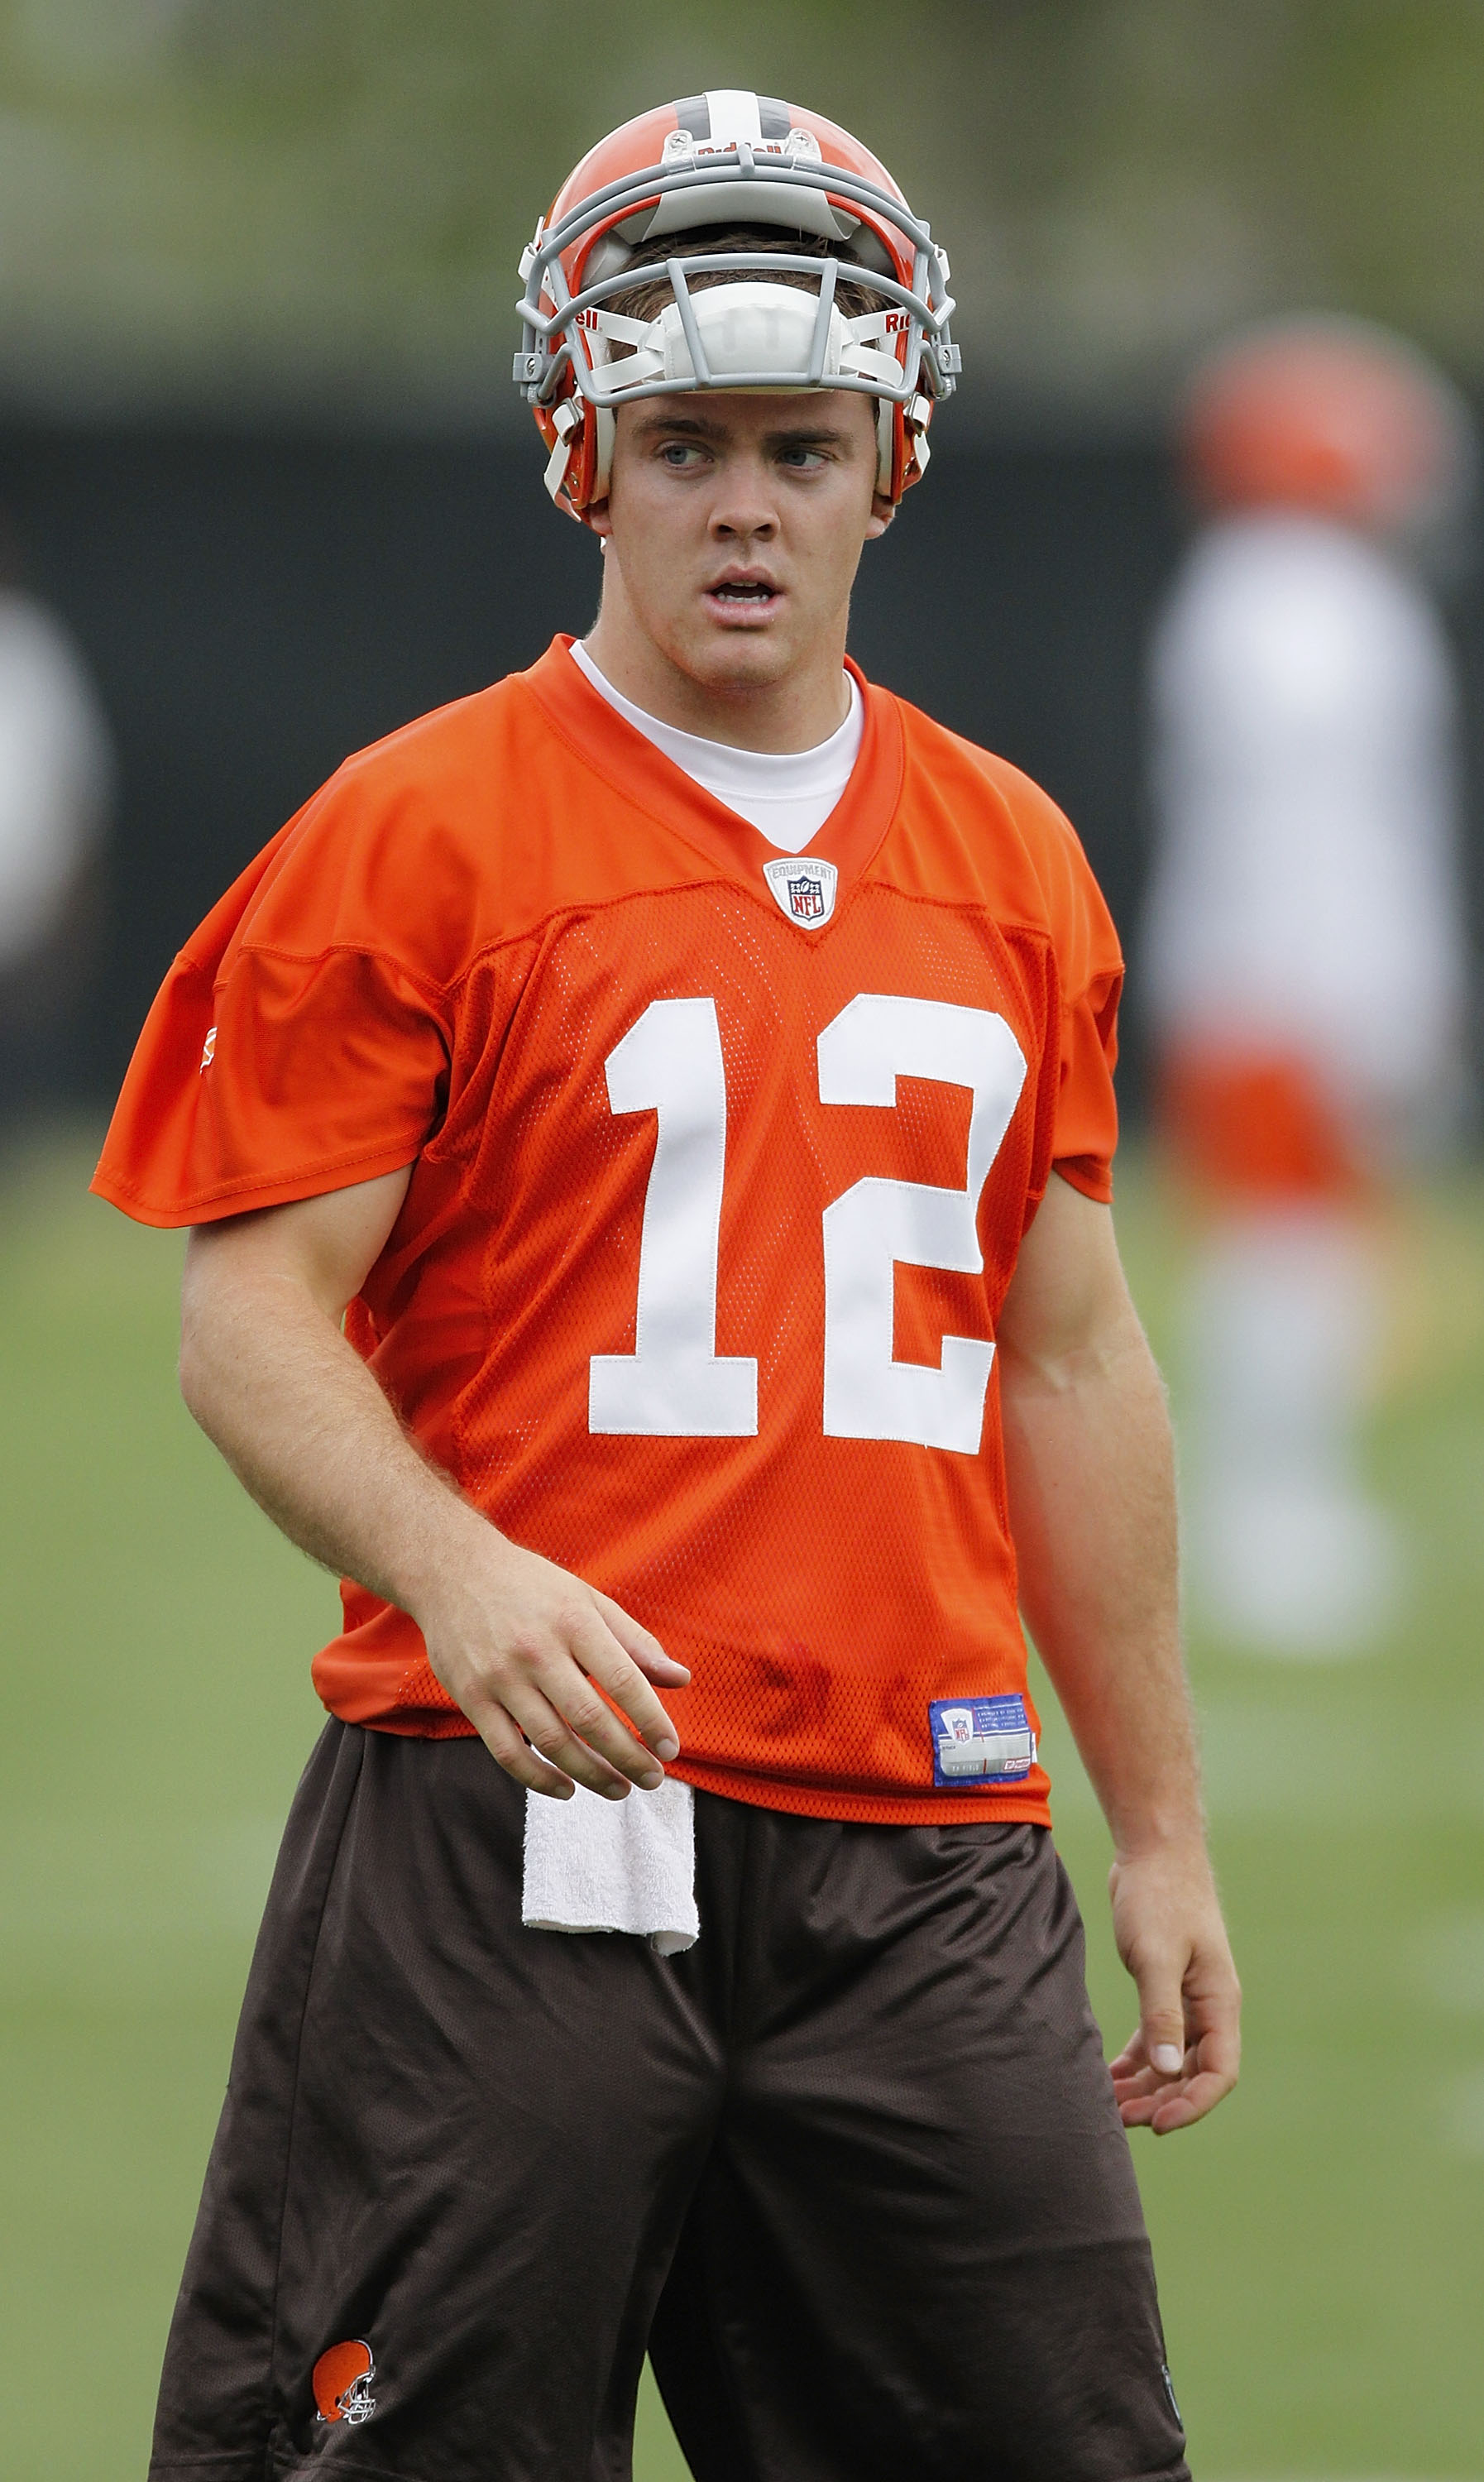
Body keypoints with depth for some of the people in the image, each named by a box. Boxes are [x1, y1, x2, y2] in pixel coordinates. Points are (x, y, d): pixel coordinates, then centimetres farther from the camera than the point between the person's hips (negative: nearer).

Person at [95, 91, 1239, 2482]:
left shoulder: (1014, 866, 14)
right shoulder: (413, 834, -2)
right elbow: (251, 1317, -5)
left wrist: (1161, 1827, 18)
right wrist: (458, 1574, -24)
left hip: (925, 1851, 4)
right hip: (514, 1827, -4)